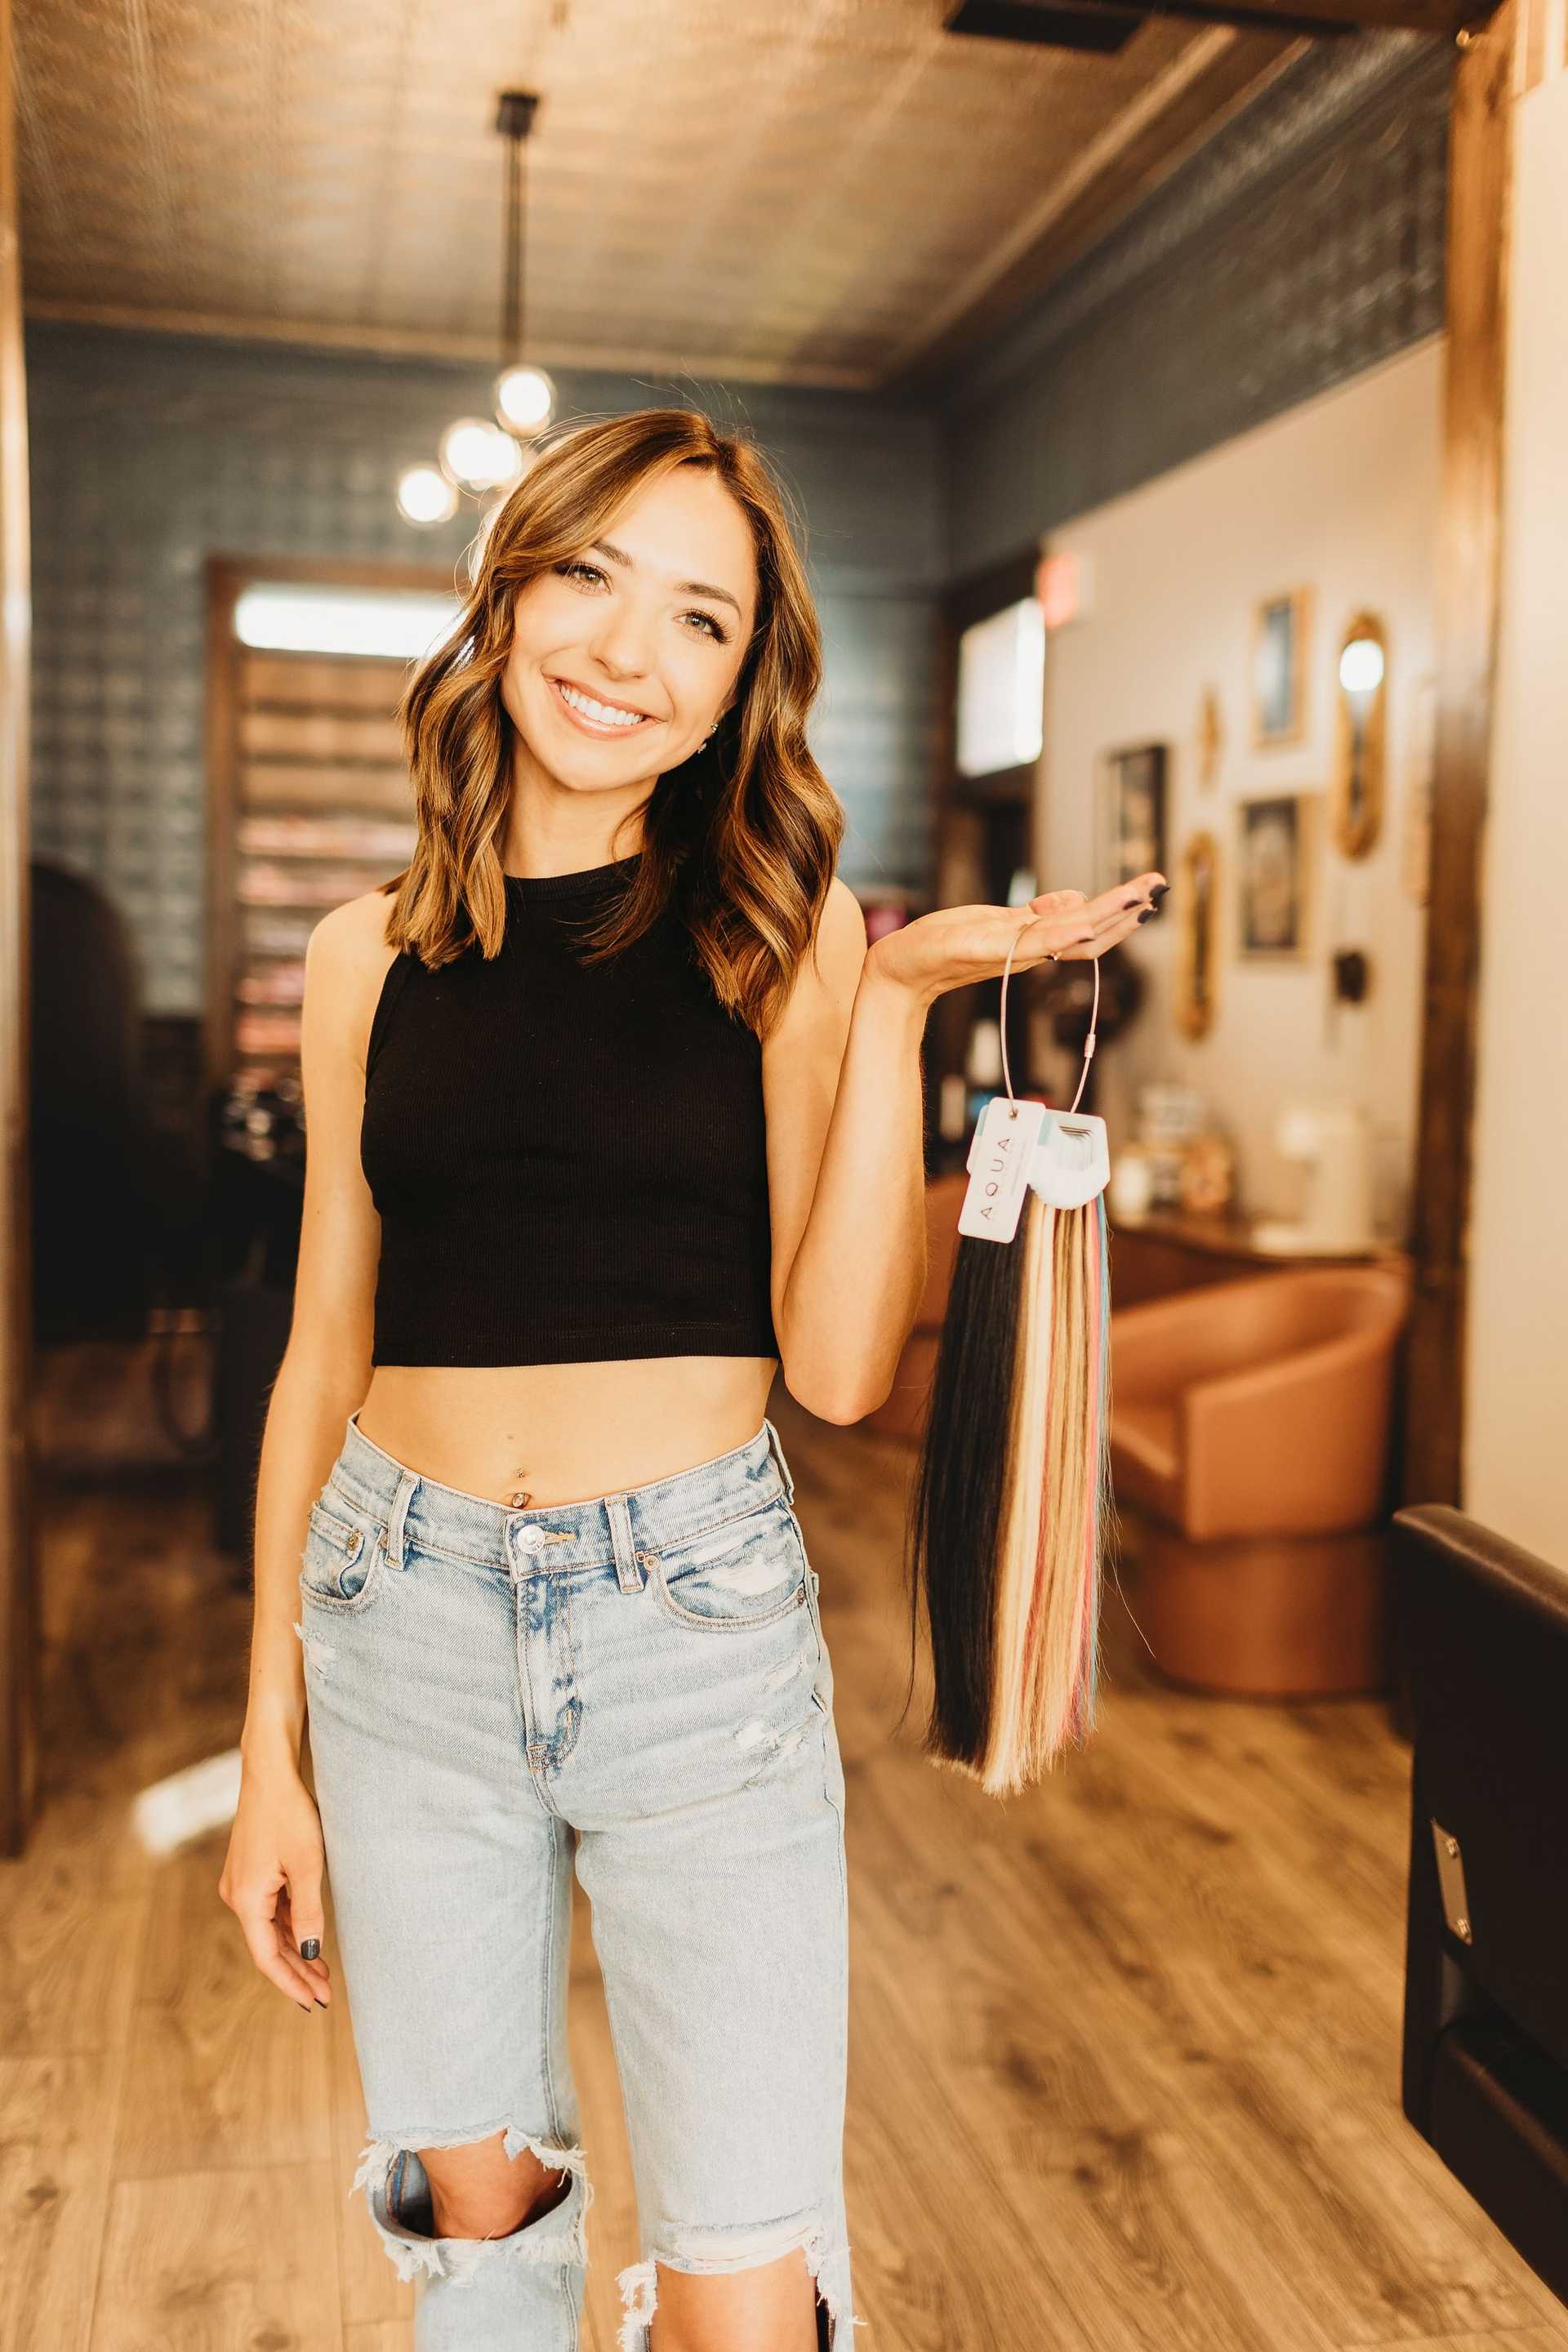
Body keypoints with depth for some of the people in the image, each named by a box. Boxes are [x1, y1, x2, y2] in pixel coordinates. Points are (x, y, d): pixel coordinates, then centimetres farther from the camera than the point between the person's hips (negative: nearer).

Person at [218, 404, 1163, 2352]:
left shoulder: (781, 933, -3)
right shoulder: (373, 952, 4)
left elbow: (837, 1364, -9)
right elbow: (327, 1344, 8)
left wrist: (896, 1001, -15)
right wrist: (268, 1748, 8)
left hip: (697, 1621, -2)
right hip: (406, 1614, 3)